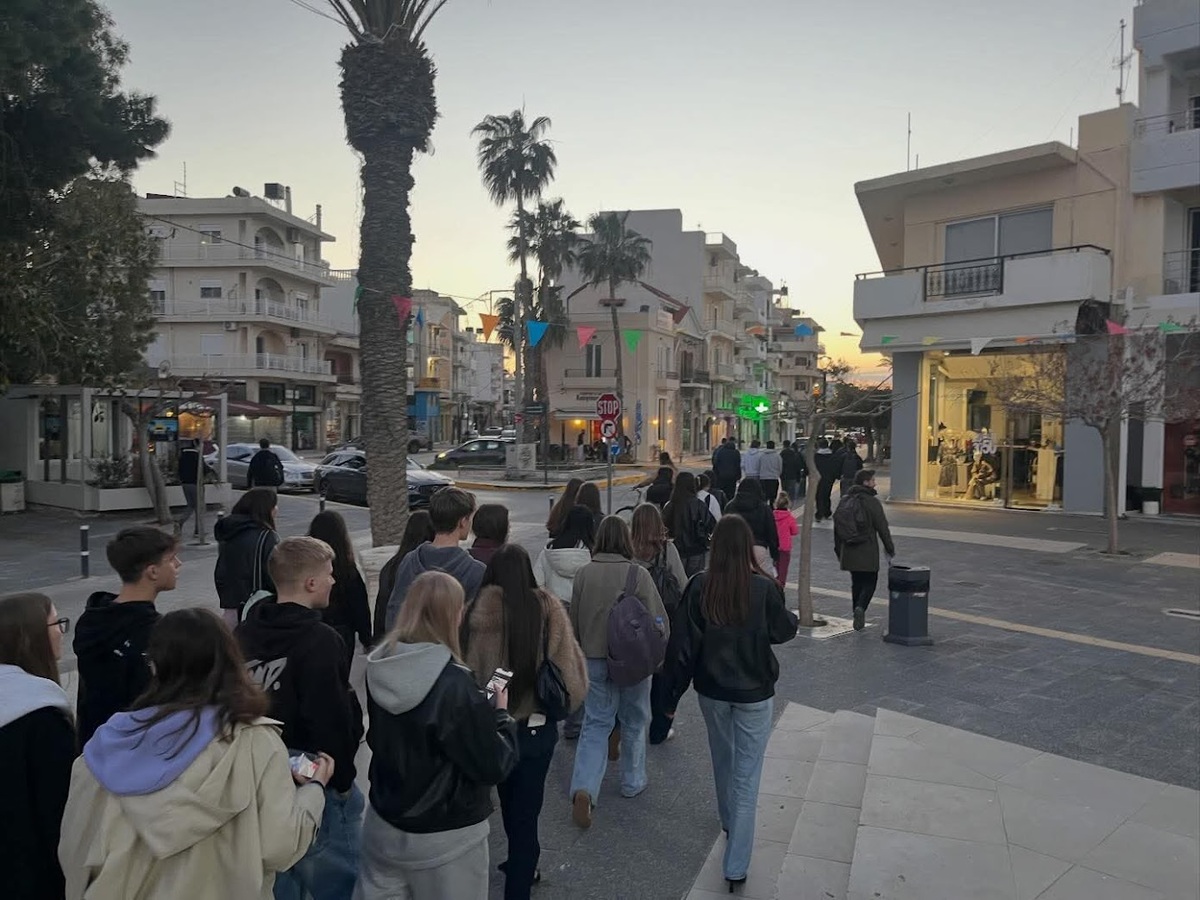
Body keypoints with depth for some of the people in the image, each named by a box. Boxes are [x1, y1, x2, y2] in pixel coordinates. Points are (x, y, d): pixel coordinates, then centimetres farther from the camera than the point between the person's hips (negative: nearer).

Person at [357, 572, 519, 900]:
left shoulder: (379, 668, -7)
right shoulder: (455, 685, -27)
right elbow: (493, 767, -20)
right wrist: (501, 713, -4)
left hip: (384, 823, 6)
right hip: (445, 839, -6)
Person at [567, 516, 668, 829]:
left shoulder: (584, 574, -5)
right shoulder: (639, 575, -14)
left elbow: (574, 621, 5)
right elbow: (655, 620, -9)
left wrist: (581, 652, 20)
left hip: (594, 659, 2)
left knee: (595, 724, 9)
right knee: (634, 722, 18)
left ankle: (583, 789, -6)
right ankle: (632, 782, 32)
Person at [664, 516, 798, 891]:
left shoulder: (699, 586, -14)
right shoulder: (764, 587, -17)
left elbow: (682, 643, -11)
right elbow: (783, 632, -2)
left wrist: (673, 690, 0)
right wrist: (791, 617, 20)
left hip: (711, 690, 2)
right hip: (754, 692, -2)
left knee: (722, 761, 26)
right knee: (746, 777, 6)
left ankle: (729, 823, 49)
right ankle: (736, 867, 8)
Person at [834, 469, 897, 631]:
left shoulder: (844, 501, 7)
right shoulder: (872, 502, -11)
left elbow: (837, 527, 11)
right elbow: (882, 528, -9)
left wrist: (838, 550, 20)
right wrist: (889, 548, 2)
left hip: (849, 552, 5)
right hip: (868, 552, -5)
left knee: (856, 582, 15)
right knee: (870, 582, 6)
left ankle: (858, 617, 16)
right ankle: (860, 607, -17)